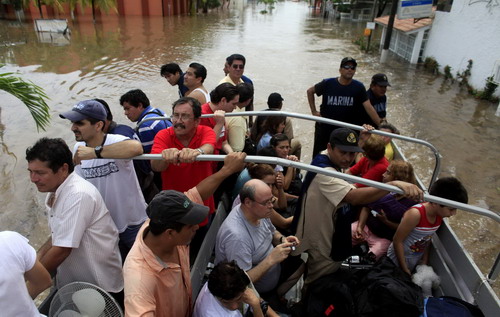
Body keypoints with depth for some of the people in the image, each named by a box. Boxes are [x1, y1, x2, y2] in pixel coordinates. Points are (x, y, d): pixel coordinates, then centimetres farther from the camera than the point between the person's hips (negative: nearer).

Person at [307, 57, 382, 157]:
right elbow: (310, 91, 5)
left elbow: (369, 108, -12)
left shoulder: (358, 87, -9)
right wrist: (314, 111, -1)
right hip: (324, 127, 0)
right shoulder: (328, 83, -10)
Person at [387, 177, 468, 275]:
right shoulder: (415, 214, -32)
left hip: (417, 259, 6)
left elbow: (427, 240, 2)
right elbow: (397, 241, -24)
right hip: (399, 257, -6)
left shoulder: (439, 215, -11)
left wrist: (424, 263, 3)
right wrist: (404, 269, -18)